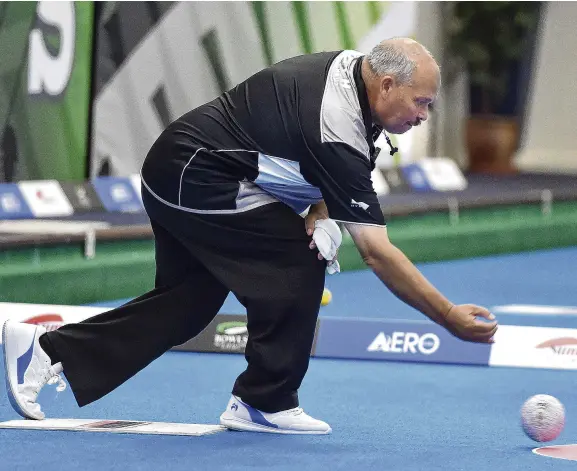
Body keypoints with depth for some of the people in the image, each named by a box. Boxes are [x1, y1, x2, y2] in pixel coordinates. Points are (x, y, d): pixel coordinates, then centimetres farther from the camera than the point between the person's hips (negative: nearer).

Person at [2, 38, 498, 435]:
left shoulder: (352, 66, -1)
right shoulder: (338, 129, -28)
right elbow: (378, 253, -26)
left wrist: (318, 210, -3)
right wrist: (450, 317, -24)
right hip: (196, 181, -10)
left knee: (186, 304, 10)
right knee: (298, 262, -12)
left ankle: (45, 349, 11)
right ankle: (263, 403, -2)